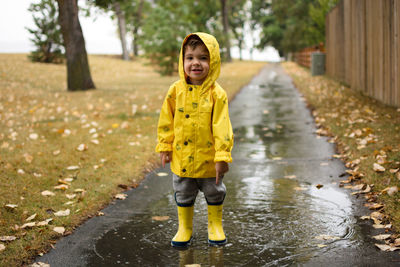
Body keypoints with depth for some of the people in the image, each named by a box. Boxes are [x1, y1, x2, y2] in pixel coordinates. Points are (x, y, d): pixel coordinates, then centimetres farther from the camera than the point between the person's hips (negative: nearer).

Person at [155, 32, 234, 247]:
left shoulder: (216, 94, -13)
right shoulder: (176, 90, -5)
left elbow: (221, 127, -13)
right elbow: (166, 122, 3)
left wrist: (222, 156, -15)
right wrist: (165, 147, 2)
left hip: (209, 159, -2)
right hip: (182, 157, 2)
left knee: (214, 194, 16)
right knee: (183, 196, 16)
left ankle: (215, 226, 36)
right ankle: (184, 229, 34)